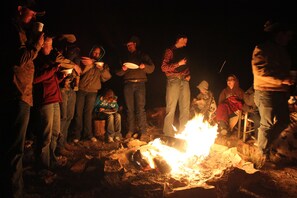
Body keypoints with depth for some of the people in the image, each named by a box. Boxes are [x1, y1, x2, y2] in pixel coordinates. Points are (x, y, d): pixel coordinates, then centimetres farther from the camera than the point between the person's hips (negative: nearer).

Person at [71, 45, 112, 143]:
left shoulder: (102, 65, 15)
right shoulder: (85, 61, 10)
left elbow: (107, 77, 2)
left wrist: (101, 68, -14)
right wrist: (88, 65, -17)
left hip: (92, 91, 1)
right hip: (81, 90, -1)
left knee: (88, 113, -2)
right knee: (78, 112, -4)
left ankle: (88, 134, 5)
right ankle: (76, 135, 3)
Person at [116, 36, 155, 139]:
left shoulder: (143, 55, 14)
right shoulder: (125, 58, 20)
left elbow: (151, 68, 5)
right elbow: (118, 73, 14)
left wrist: (144, 66, -15)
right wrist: (122, 69, -8)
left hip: (140, 84, -3)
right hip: (128, 84, 3)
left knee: (140, 108, -10)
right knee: (130, 108, 1)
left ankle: (142, 131, -9)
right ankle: (131, 130, 6)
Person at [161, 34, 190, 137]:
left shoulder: (183, 51, 20)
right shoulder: (170, 51, 0)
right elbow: (164, 67, -9)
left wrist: (188, 75, 10)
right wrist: (178, 64, -14)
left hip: (184, 81, 6)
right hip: (174, 80, -6)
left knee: (185, 108, 5)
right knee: (171, 108, -6)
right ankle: (168, 134, 0)